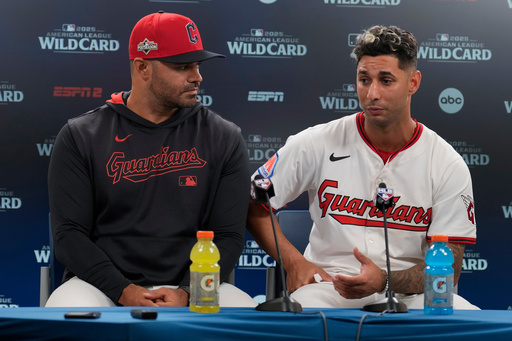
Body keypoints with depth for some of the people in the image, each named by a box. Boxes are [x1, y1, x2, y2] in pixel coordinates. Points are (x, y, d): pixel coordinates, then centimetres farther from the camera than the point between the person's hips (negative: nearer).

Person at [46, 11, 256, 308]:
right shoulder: (80, 137, 3)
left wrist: (186, 293, -15)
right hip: (105, 282, -1)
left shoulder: (224, 138, 6)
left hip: (191, 286, 1)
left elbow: (229, 236, 2)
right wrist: (124, 291, -16)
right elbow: (69, 233, -2)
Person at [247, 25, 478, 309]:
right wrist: (294, 262, -3)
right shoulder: (316, 145, 1)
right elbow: (254, 206, 11)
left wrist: (383, 281, -21)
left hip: (409, 292, 2)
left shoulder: (449, 166, 0)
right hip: (329, 283, -1)